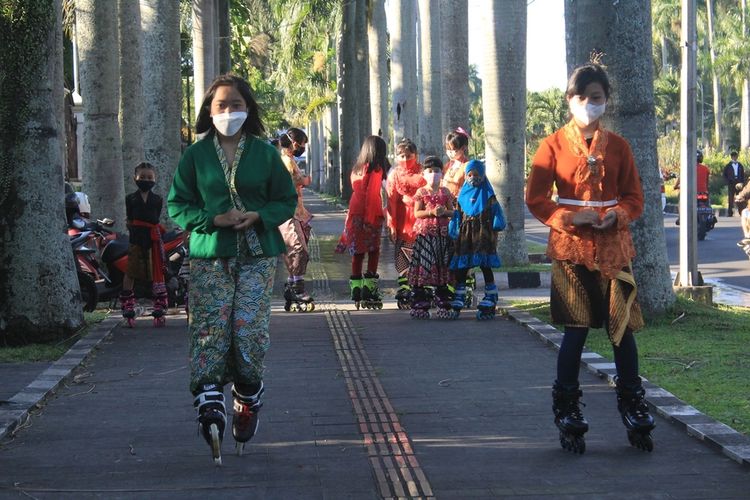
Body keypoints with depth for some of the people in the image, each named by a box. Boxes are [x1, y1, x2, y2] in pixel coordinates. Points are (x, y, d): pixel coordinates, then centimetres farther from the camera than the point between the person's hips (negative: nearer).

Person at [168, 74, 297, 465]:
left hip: (257, 255, 0)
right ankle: (210, 405, -18)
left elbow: (287, 200, 11)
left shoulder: (265, 153, 8)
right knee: (210, 329, -11)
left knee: (250, 329, -9)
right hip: (209, 255, 0)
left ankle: (248, 399, 12)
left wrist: (259, 217, -9)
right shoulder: (195, 155, 8)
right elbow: (178, 205, 8)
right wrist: (214, 219, -9)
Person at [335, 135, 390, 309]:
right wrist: (372, 218, -16)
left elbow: (356, 191, 11)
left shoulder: (357, 169, 14)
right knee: (373, 252, 0)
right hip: (371, 214, -6)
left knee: (357, 254, 9)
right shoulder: (376, 169, -7)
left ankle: (356, 292, 9)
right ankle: (369, 291, -5)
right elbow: (373, 194, -14)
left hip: (354, 214, 6)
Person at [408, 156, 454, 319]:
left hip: (442, 233, 2)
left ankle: (443, 305, 7)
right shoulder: (421, 192, 4)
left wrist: (445, 212, -10)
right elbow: (417, 213, -2)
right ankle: (420, 305, -2)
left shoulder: (445, 192, 10)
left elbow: (452, 212, 12)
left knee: (441, 268, 3)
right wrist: (431, 212, -16)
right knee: (423, 267, -5)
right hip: (424, 232, -2)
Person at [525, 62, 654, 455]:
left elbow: (634, 198, 8)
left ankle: (633, 410, 12)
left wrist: (617, 215, -13)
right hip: (571, 247, -2)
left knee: (622, 327, 1)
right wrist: (570, 217, -16)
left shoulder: (618, 146, 8)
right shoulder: (554, 146, 1)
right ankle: (568, 416, 10)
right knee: (575, 329, -2)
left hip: (613, 246, 2)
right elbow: (536, 199, -1)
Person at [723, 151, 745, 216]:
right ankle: (730, 212, 1)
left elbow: (743, 175, 17)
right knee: (730, 198, -3)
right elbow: (725, 175, 6)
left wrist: (742, 182, 3)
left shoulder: (740, 165, 14)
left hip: (739, 184, 2)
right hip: (731, 184, -2)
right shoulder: (728, 166, 6)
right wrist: (728, 182, -7)